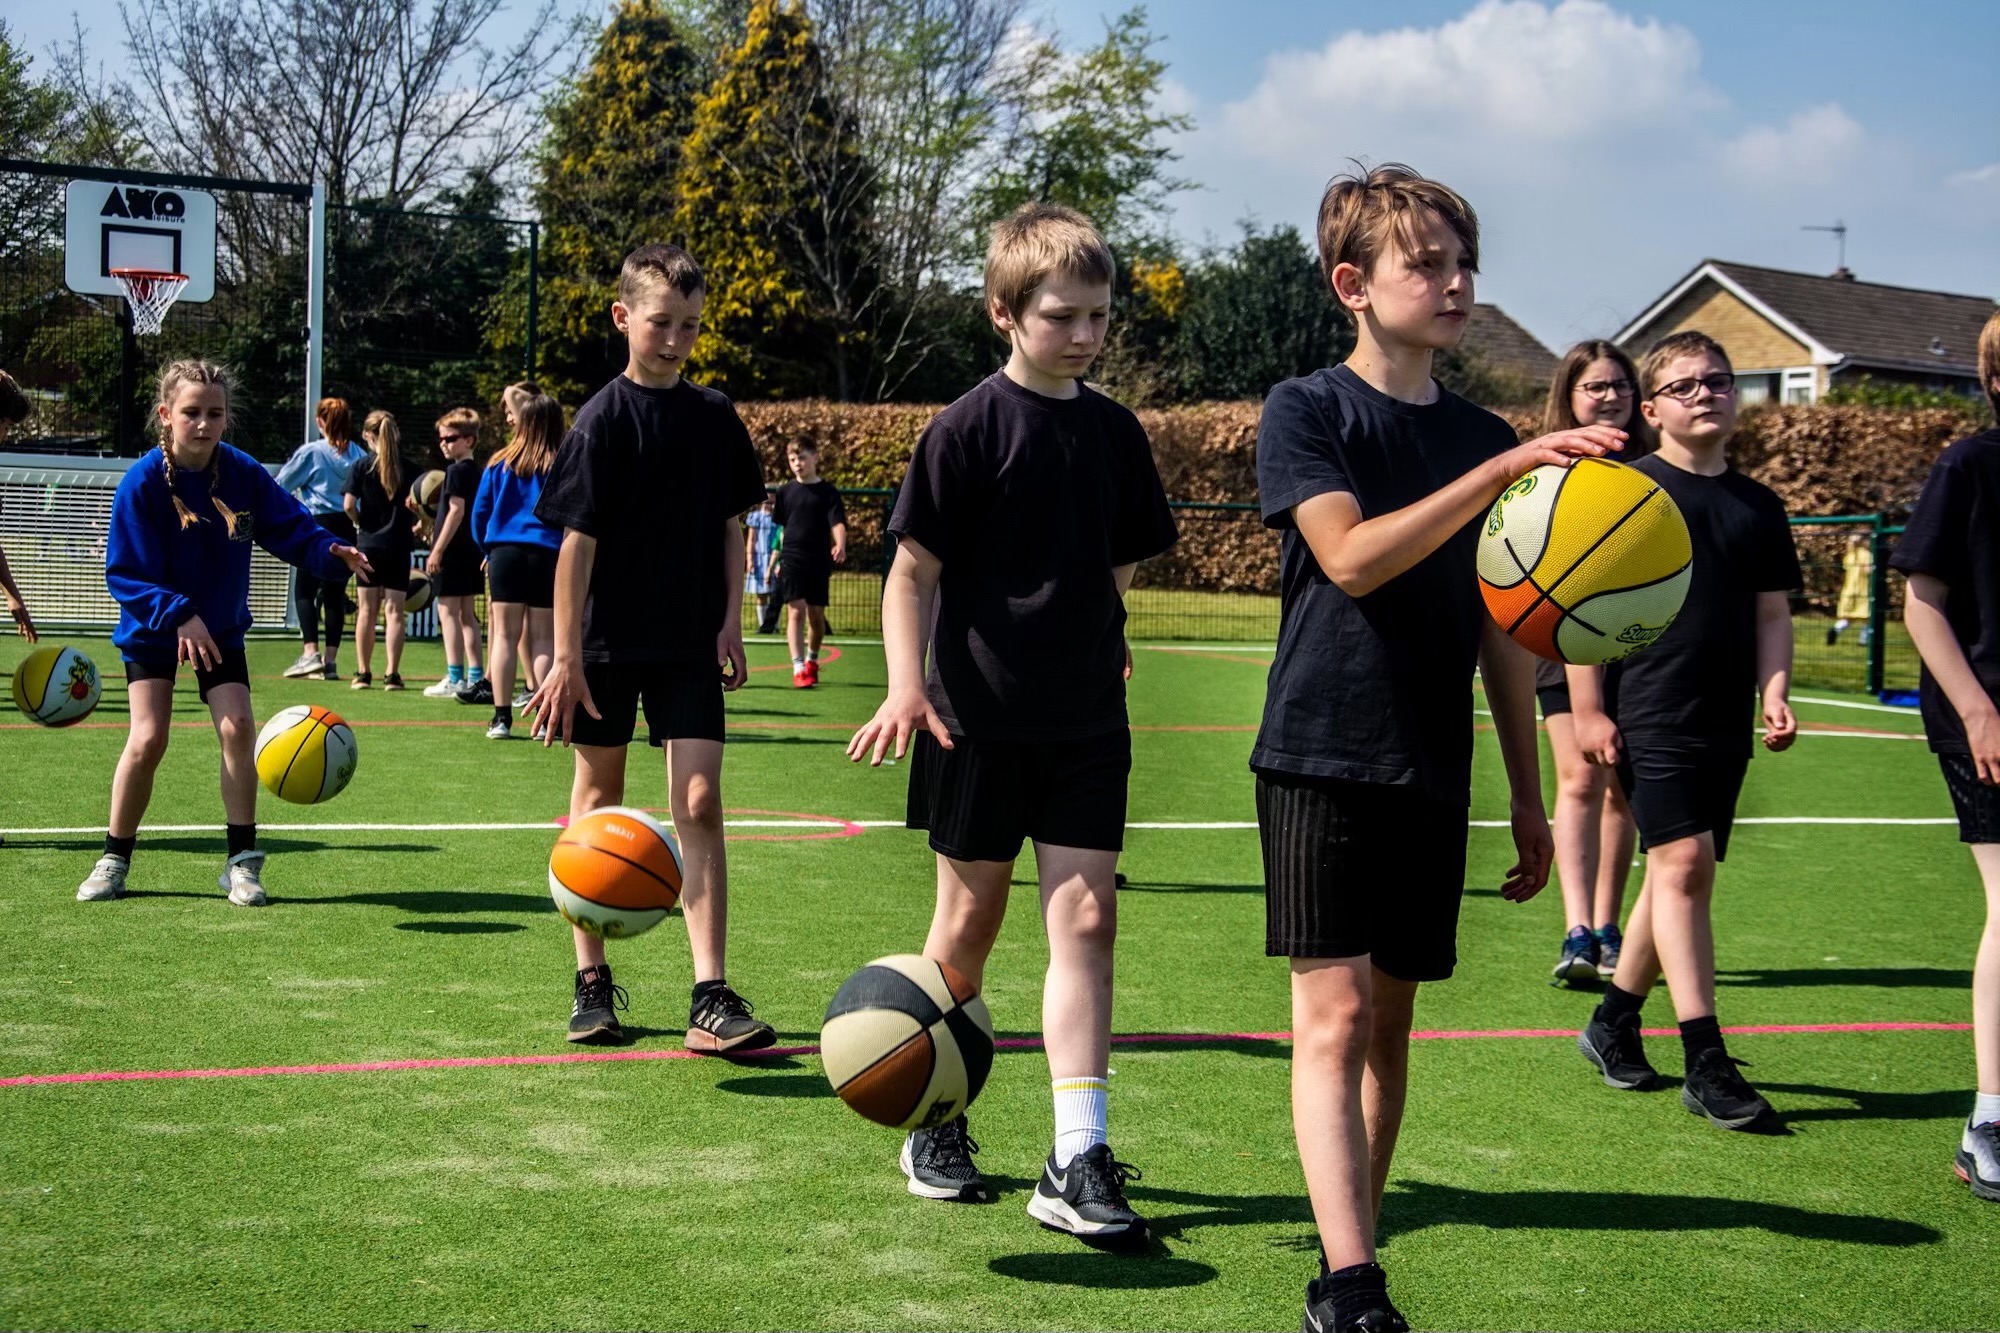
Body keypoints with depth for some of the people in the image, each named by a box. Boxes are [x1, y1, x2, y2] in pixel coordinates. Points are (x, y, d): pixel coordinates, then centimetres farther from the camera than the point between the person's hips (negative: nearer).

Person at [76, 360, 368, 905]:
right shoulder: (142, 482, -21)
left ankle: (242, 861, 2)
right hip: (152, 631, -2)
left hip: (220, 631, 2)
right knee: (147, 739, -10)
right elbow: (126, 573, -21)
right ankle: (114, 859, 10)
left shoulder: (244, 474, -12)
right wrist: (178, 615, -34)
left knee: (237, 727, -11)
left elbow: (291, 528, -11)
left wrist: (332, 553, -32)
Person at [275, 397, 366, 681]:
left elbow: (282, 484, 3)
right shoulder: (359, 455, 8)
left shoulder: (311, 452, -4)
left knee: (304, 591, 0)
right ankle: (330, 660, 6)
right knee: (336, 594, 7)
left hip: (319, 525, -4)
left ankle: (311, 653, -15)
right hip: (347, 529, 4)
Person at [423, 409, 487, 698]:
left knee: (448, 612, -5)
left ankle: (455, 678, -7)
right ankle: (476, 677, 15)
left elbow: (456, 511, -19)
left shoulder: (456, 471, -13)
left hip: (453, 550, -9)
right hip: (472, 549, 9)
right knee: (467, 614, 13)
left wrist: (438, 550, -18)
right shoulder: (476, 472, 14)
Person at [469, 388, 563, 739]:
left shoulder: (499, 464, 4)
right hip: (548, 556, -1)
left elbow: (479, 513, 10)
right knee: (543, 639, 3)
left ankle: (502, 717, 2)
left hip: (505, 553, 1)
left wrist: (488, 552, 23)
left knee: (505, 636, 5)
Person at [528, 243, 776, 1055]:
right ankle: (592, 981, 21)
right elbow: (577, 541, -10)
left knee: (698, 804, -7)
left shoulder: (715, 418, 5)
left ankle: (711, 999, -8)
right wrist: (565, 656, -13)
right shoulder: (602, 421, -7)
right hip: (607, 643, -2)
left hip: (690, 644, 2)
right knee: (599, 801, 9)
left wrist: (731, 621, 3)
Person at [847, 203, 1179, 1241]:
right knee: (970, 919, 8)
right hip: (979, 717, -4)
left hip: (1086, 718, 4)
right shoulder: (967, 430, -7)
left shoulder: (1115, 433, 6)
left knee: (1086, 917, -4)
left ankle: (1076, 1162, -3)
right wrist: (906, 685, -19)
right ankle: (937, 1124, 27)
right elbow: (913, 568, -7)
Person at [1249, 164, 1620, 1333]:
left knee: (1392, 1019, 10)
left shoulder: (1485, 437, 10)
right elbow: (1352, 557, -21)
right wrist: (1501, 472, -28)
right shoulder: (1307, 412, -4)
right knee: (1335, 1015, -12)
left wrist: (1529, 796, 14)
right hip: (1322, 757, -5)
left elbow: (1501, 630, 14)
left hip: (1432, 775, 5)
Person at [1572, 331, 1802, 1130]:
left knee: (1680, 874, 11)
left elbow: (1771, 612, 17)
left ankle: (1614, 1021, 29)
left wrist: (1775, 695, 2)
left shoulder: (1758, 506, 13)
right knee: (1684, 862, -14)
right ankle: (1706, 1064, -13)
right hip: (1648, 713, -6)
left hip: (1725, 723, 6)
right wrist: (1587, 709, -9)